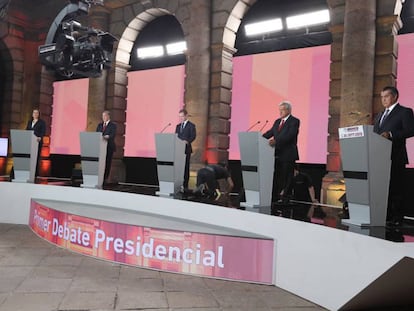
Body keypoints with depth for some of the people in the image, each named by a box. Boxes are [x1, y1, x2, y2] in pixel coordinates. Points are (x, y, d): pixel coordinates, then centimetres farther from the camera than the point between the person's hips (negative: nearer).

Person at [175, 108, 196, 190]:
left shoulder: (191, 125, 1)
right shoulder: (178, 126, 20)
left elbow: (193, 136, -10)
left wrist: (187, 141, -27)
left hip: (186, 149, -5)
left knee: (185, 167, -2)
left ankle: (185, 185, 2)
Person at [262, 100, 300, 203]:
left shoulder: (294, 121, -6)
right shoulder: (277, 121, 16)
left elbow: (289, 135, -21)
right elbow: (270, 132, 8)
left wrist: (276, 141, -33)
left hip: (288, 154, -7)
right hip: (277, 154, 7)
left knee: (286, 178, -2)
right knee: (276, 176, 10)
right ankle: (274, 197, 18)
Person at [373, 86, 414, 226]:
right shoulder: (380, 116, 23)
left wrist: (391, 134, -23)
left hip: (395, 158, -7)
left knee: (396, 188, -5)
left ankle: (397, 218, 1)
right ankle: (385, 216, 14)